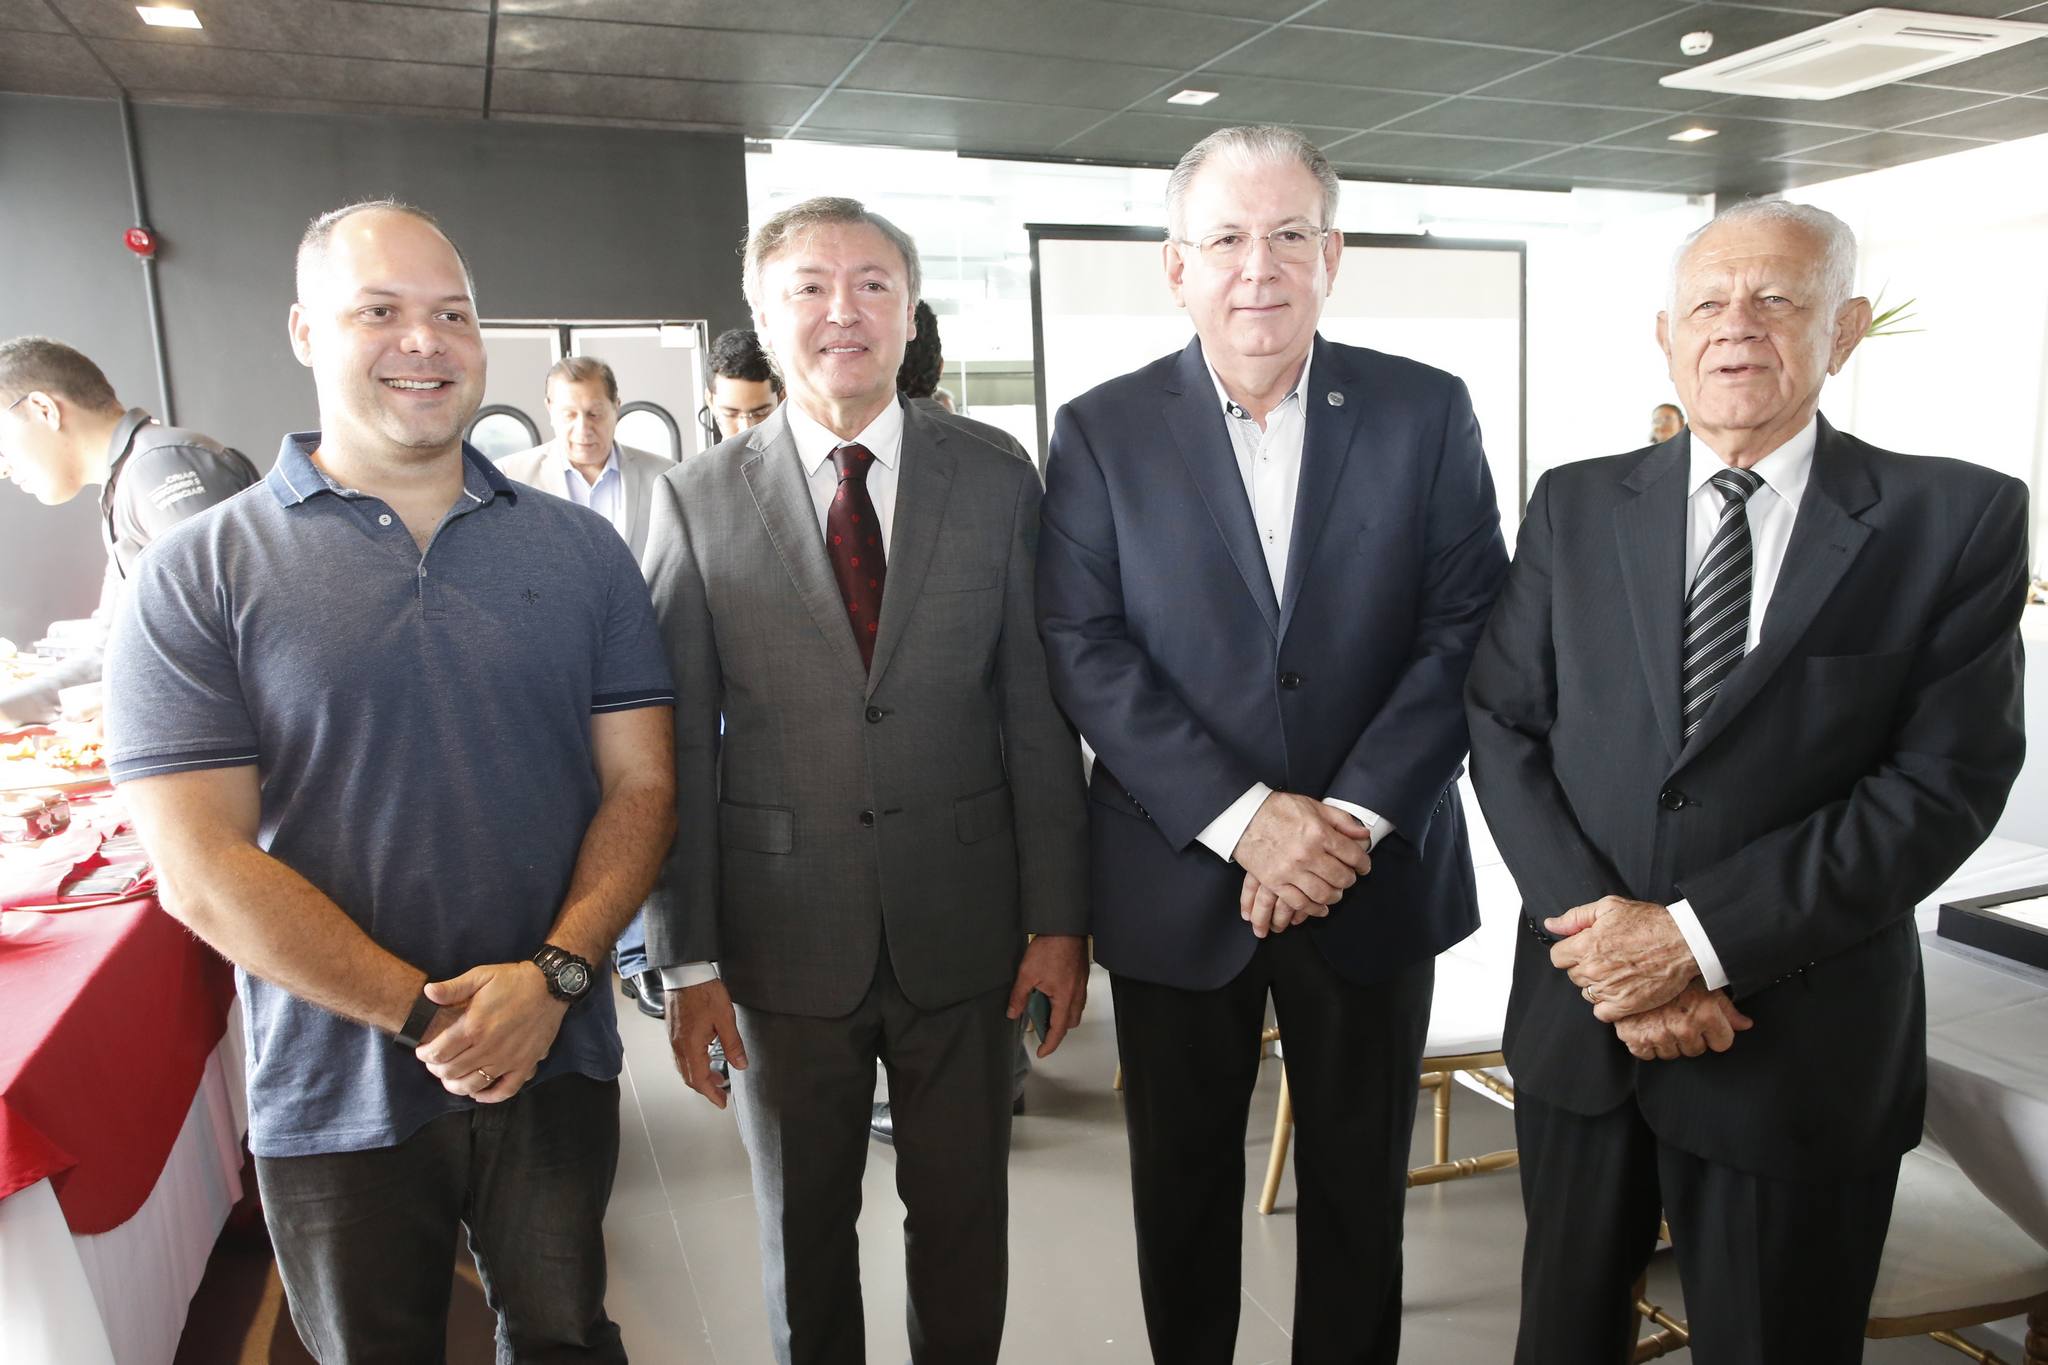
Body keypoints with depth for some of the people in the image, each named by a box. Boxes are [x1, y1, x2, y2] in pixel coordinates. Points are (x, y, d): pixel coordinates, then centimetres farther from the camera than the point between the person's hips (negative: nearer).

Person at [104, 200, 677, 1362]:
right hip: (336, 1102, -1)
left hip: (558, 1069, 2)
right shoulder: (199, 578, -6)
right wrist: (429, 1015, -15)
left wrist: (552, 975, -16)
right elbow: (203, 871, -11)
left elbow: (641, 786, -2)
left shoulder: (581, 550, 1)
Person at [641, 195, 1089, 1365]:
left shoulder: (999, 483, -1)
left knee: (965, 1222, 18)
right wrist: (688, 962, -3)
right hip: (785, 941, 0)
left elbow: (1039, 712, 0)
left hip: (963, 929, 1)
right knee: (804, 1229, 19)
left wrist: (1060, 918, -1)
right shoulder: (699, 502, -2)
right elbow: (679, 747, -3)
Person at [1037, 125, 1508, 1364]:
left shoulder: (1427, 412, 0)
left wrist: (1353, 816, -16)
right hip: (1177, 879, 0)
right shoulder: (1102, 430, -3)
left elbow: (1467, 632, -5)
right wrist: (1242, 819, -18)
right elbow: (1085, 650, -10)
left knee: (1360, 1184, 18)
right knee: (1184, 1183, 18)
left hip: (1376, 877, 1)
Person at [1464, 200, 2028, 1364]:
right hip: (1580, 1011, 2)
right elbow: (1504, 728, -1)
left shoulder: (1955, 519, -4)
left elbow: (1948, 781, -11)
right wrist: (1600, 930, -13)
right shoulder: (1576, 505, 3)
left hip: (1802, 1042, -2)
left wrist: (1701, 937, -18)